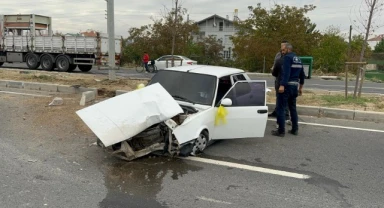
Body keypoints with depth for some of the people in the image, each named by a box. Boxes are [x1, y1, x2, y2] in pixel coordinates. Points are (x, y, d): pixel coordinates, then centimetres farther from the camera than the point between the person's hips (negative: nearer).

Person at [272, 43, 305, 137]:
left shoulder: (288, 57, -10)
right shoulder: (298, 59, 16)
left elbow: (286, 72, -23)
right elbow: (302, 75, 20)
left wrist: (282, 85, -29)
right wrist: (300, 88, 27)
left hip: (286, 86, -9)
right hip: (295, 86, 9)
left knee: (280, 108, -3)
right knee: (293, 108, 18)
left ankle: (281, 131, -4)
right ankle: (295, 129, 21)